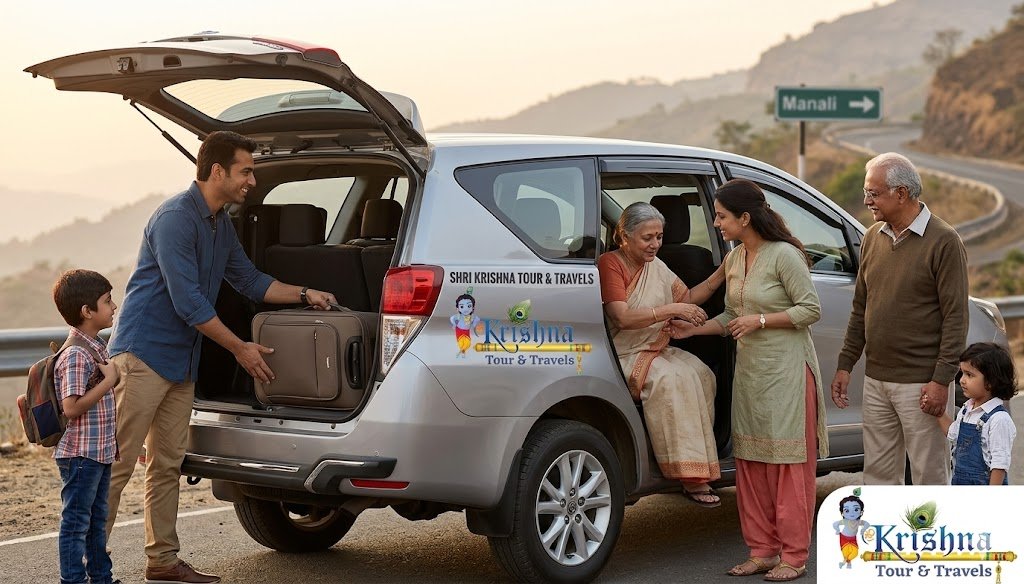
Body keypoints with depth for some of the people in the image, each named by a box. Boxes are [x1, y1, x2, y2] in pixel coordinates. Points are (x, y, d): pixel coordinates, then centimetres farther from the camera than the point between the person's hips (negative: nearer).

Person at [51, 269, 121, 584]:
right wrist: (109, 381, -21)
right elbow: (72, 407, -26)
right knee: (76, 522, -1)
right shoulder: (76, 356, -20)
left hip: (100, 452, 10)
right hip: (80, 454, -10)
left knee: (97, 520, 18)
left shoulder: (97, 347, 11)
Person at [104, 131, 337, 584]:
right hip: (143, 354, -9)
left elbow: (249, 281, 23)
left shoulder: (220, 224, 12)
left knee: (167, 465, 12)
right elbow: (189, 303, -20)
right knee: (117, 464, -7)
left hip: (181, 361, 9)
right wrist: (240, 348, -13)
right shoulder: (175, 218, -18)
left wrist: (305, 295, 11)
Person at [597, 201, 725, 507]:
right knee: (671, 379, -31)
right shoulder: (610, 264, -10)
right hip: (623, 355, -8)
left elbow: (688, 297, 24)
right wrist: (672, 310, -24)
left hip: (656, 350, 8)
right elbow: (622, 318, -21)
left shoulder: (656, 266, 15)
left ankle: (698, 471, -21)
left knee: (700, 374, -19)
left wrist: (721, 274, 10)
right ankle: (690, 476, -29)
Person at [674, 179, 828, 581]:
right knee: (751, 463, 9)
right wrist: (693, 330, 6)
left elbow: (811, 310, -12)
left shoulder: (784, 255, -13)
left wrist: (760, 320, -17)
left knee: (788, 464, -2)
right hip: (749, 368, 8)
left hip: (786, 370, -8)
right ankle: (762, 551, 18)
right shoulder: (733, 260, 10)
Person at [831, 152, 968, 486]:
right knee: (878, 474, 11)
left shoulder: (943, 241, -9)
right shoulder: (873, 238, 11)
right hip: (876, 381, 7)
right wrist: (845, 365, 14)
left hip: (920, 383, -7)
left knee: (930, 476, 0)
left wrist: (942, 379, -16)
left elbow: (955, 317, -11)